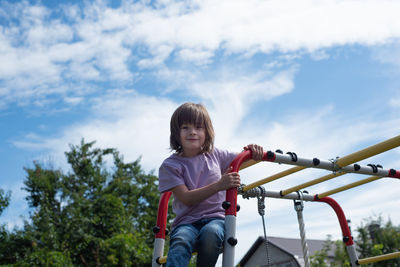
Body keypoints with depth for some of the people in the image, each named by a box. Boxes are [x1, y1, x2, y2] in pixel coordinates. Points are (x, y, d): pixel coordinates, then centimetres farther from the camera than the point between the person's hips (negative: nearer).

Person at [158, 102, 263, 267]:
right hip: (187, 222, -2)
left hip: (215, 217, 2)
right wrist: (219, 185, -23)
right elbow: (187, 199, -10)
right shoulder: (170, 165, 0)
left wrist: (254, 152, -1)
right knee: (180, 243, -36)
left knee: (211, 233, -35)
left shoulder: (215, 155, 11)